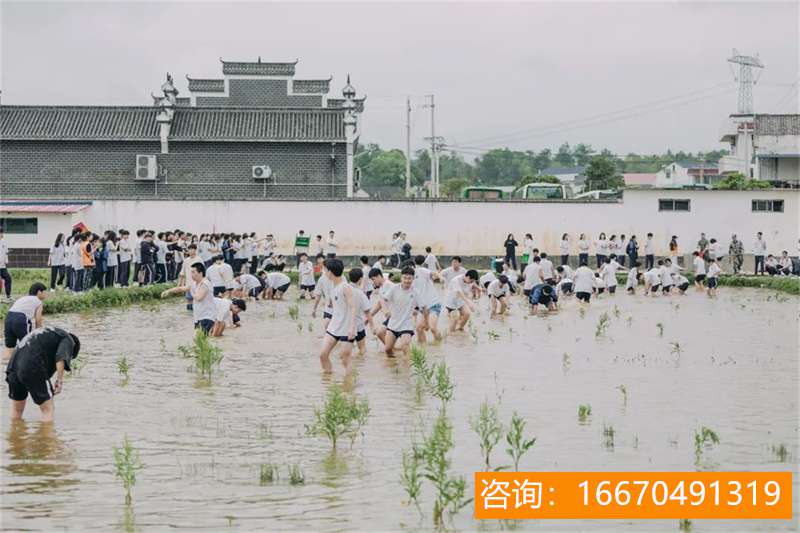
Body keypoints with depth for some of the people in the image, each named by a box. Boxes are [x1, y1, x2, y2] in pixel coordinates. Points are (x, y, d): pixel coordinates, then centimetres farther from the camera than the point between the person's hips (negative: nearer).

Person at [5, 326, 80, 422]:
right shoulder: (68, 340, 10)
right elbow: (61, 358, -12)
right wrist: (60, 380, -10)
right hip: (33, 370, -7)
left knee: (16, 411, 22)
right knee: (49, 410, 3)